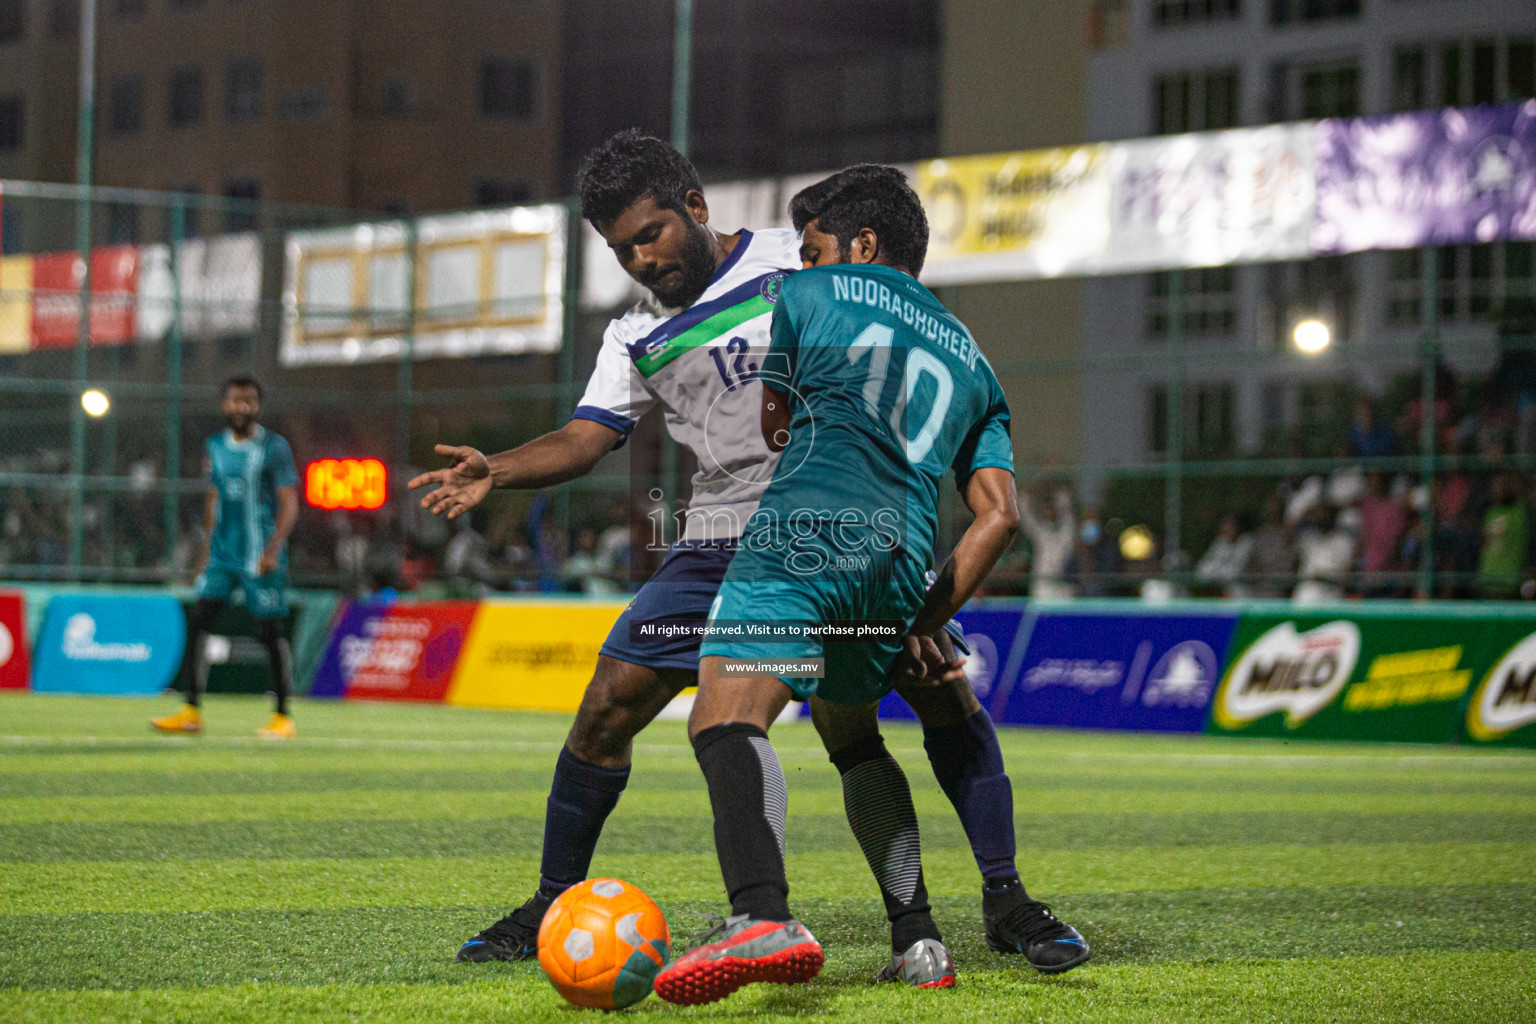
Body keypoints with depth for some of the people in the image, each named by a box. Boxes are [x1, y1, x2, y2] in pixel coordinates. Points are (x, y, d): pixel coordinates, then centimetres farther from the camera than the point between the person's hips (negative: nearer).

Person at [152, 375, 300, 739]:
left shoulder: (274, 448, -5)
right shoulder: (215, 446, 12)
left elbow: (289, 504, -9)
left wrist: (273, 549, -20)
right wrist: (207, 548, 18)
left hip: (261, 558, -5)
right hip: (222, 554, 5)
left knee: (270, 633, -2)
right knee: (197, 623, -6)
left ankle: (282, 717, 9)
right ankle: (192, 712, -3)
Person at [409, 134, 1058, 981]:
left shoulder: (797, 260, 1)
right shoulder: (637, 341, 10)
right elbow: (583, 439, 2)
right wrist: (495, 472, -15)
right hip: (722, 542, 3)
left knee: (944, 690, -15)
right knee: (608, 706, -4)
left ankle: (1004, 900, -3)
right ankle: (552, 907, 11)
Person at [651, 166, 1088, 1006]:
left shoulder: (810, 296, 18)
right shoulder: (968, 360, 29)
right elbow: (999, 515, 18)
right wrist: (925, 622, 20)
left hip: (806, 533, -6)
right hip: (899, 564, 6)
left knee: (726, 719, -19)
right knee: (852, 738, 26)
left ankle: (763, 918, -43)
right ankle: (916, 939, 17)